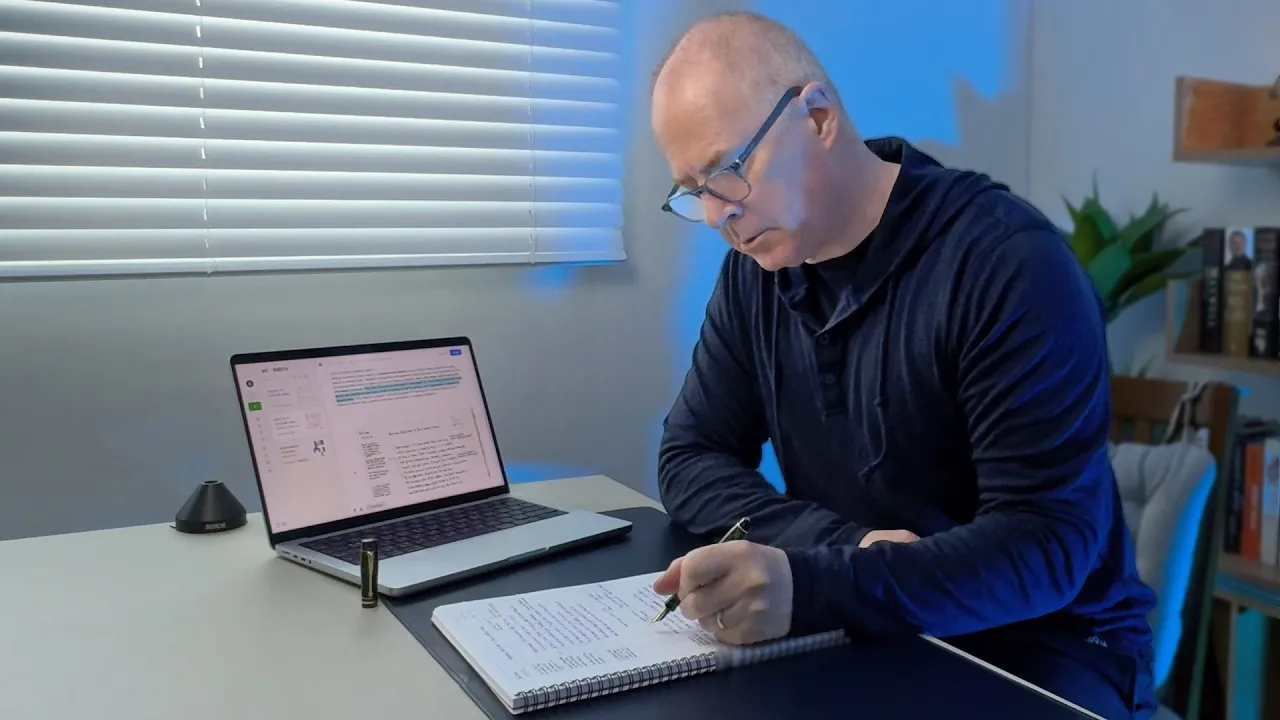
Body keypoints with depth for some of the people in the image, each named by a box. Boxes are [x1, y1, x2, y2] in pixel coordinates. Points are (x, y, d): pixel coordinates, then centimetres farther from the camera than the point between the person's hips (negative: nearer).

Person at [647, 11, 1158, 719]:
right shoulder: (756, 269, 0)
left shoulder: (1009, 263, -19)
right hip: (866, 630, 5)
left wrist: (813, 587, -37)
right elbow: (691, 456, 0)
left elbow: (1048, 543, -23)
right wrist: (843, 547, -18)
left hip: (1037, 645, -4)